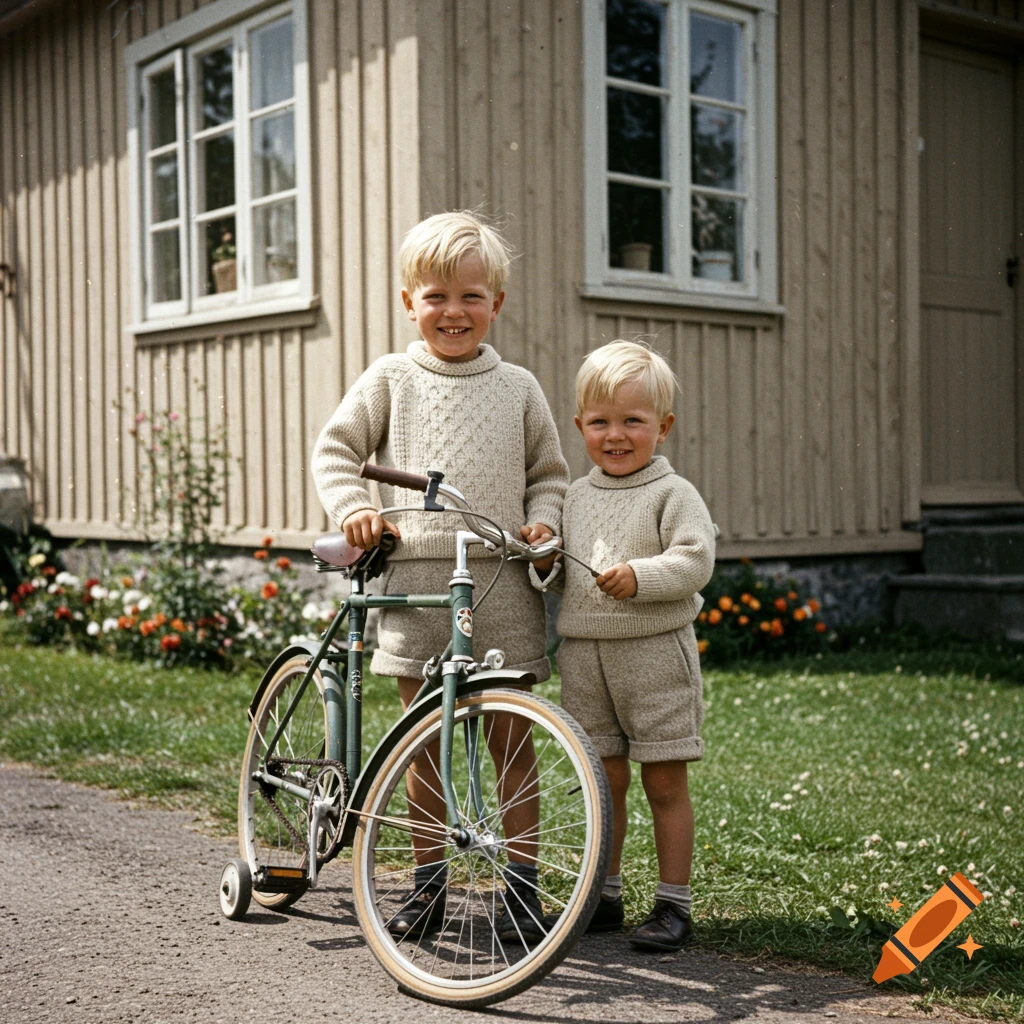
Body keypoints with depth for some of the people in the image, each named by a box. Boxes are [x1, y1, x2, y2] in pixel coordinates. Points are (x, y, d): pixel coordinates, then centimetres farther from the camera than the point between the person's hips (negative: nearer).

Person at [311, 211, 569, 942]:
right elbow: (336, 449, 8)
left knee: (511, 739, 3)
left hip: (502, 581, 0)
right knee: (423, 741, 8)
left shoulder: (518, 387, 8)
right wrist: (353, 508, -8)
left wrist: (542, 522, -3)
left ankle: (522, 886, 13)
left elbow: (548, 471, 15)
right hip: (414, 579, 0)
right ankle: (428, 884, 20)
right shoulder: (390, 379, 6)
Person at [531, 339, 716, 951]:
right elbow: (562, 576, 18)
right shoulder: (577, 497, 13)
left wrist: (639, 576, -26)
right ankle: (604, 896, 24)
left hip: (655, 653, -5)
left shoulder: (672, 494, -5)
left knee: (665, 783, 2)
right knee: (604, 780, 13)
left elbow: (695, 561, -15)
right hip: (584, 654, 5)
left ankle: (674, 904, 11)